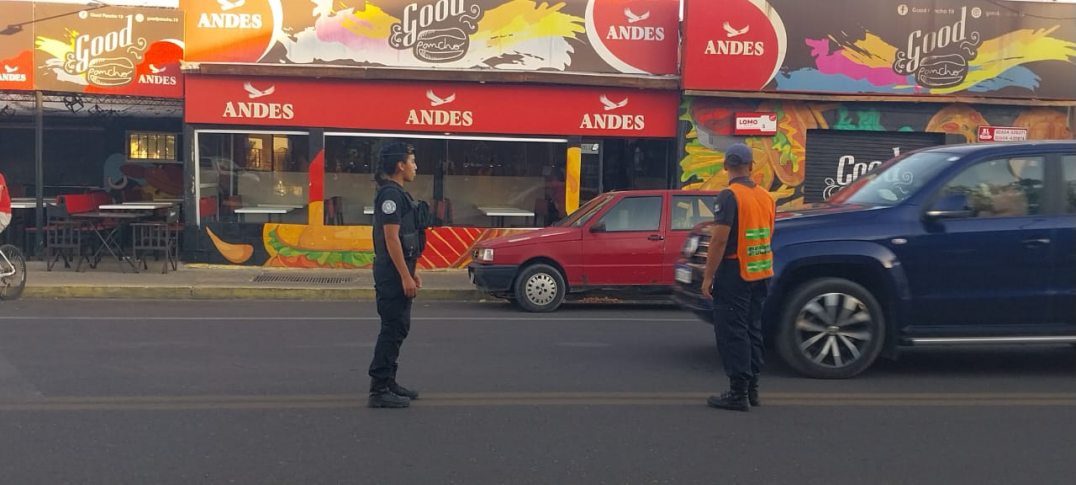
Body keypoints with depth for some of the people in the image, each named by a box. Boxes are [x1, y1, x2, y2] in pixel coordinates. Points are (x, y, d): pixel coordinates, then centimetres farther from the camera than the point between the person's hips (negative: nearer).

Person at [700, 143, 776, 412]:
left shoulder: (729, 196, -15)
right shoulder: (765, 196, 10)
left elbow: (719, 240, -19)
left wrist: (708, 276, -15)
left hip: (735, 273, -8)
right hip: (760, 274, 8)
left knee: (732, 332, -4)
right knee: (752, 330, 14)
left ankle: (738, 392, -4)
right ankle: (751, 388, 19)